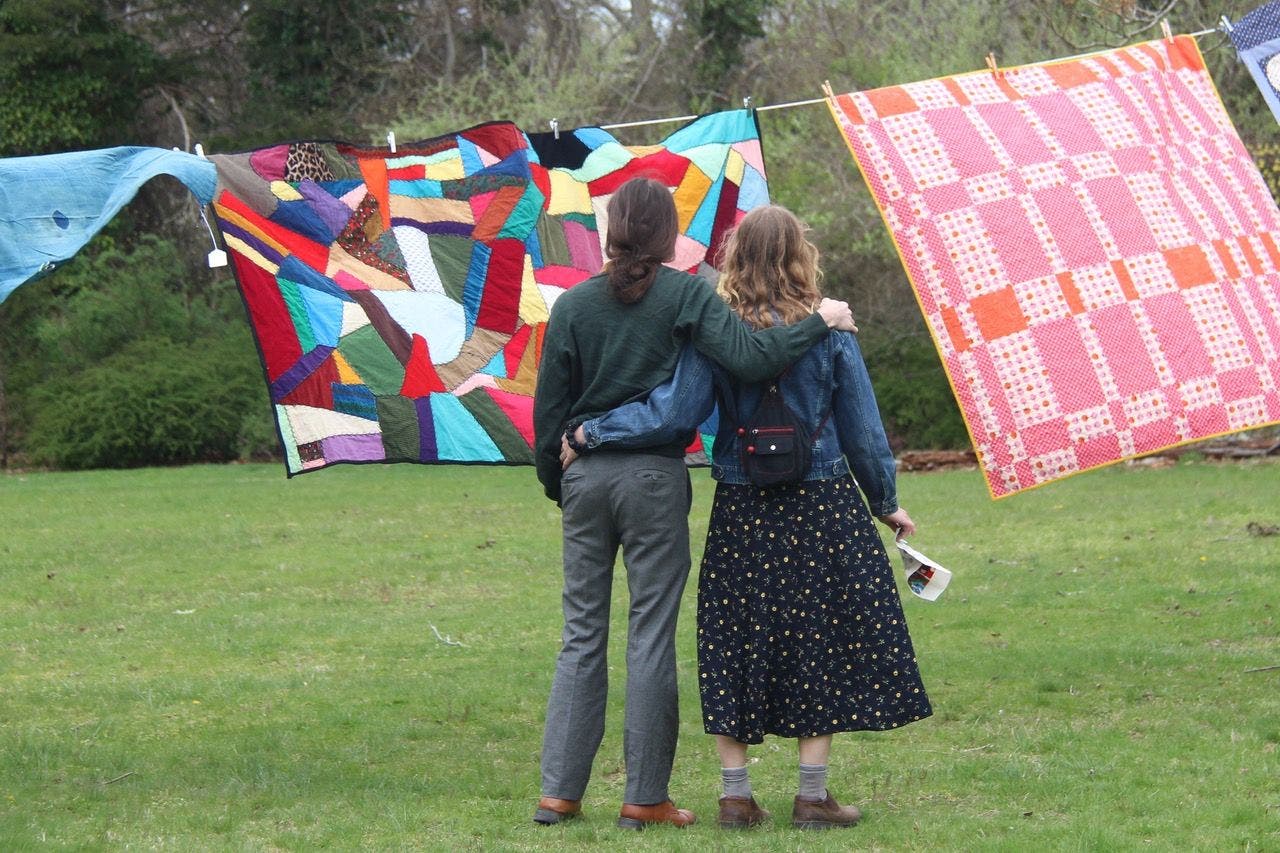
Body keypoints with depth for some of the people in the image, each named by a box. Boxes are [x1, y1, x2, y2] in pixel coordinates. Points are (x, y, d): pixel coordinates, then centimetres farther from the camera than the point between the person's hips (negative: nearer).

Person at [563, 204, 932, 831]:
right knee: (819, 638, 6)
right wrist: (886, 501, 14)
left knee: (735, 641, 8)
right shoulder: (828, 333, -5)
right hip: (821, 508, -1)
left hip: (741, 511, 1)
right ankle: (813, 796, 7)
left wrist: (590, 435, -4)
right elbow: (862, 429, 1)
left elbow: (672, 411, -13)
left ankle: (735, 795, 10)